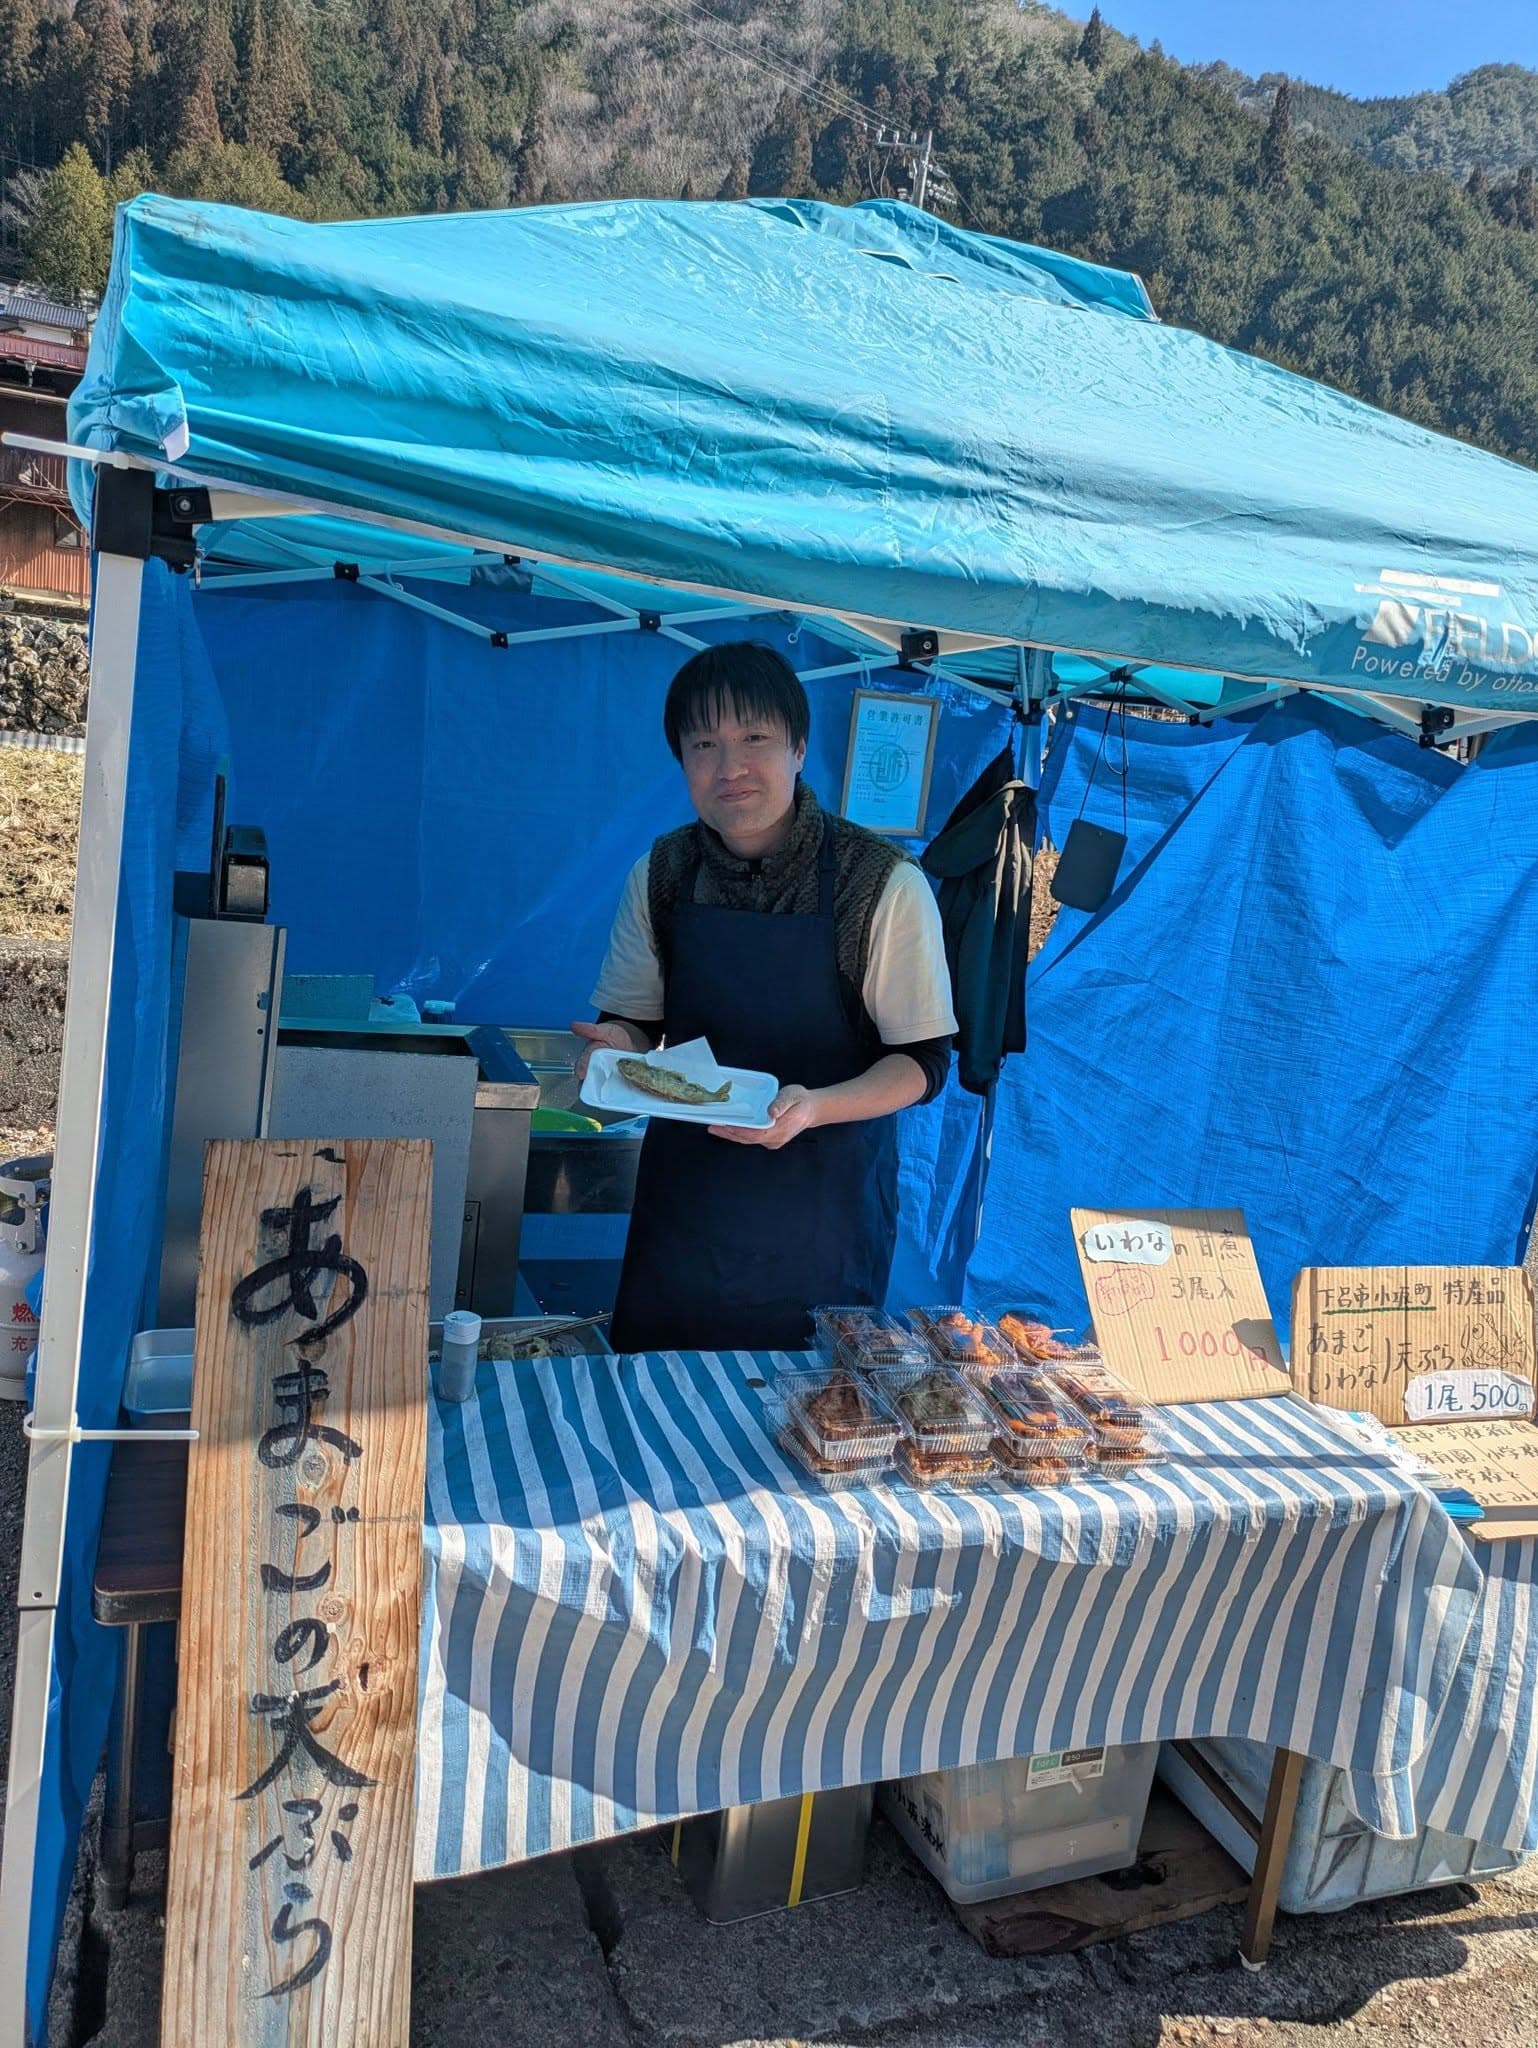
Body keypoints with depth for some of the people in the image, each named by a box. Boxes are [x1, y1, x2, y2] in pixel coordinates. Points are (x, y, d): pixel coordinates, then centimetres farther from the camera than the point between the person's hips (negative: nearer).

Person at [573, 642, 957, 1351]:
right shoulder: (661, 873, -3)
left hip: (826, 1197, -3)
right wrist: (619, 1046, -16)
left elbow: (924, 1061, -10)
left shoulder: (887, 885, -14)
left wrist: (814, 1107, -27)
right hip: (684, 1181, 3)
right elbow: (635, 1020, 7)